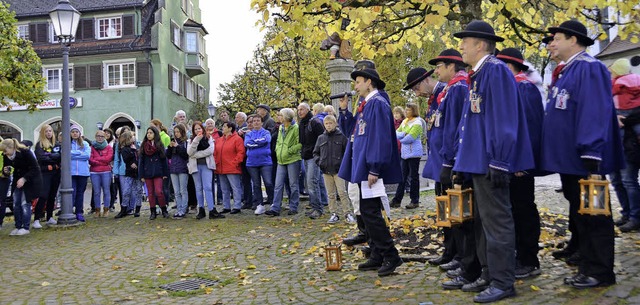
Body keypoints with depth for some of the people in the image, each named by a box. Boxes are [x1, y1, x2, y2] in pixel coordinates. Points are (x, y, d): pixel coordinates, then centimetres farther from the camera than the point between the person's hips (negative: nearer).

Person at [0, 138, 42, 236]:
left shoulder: (25, 152, -24)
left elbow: (35, 169, -21)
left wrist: (24, 179, -29)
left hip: (30, 180, -6)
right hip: (18, 180, 6)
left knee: (25, 203, -8)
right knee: (16, 204, 2)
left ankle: (25, 228, -1)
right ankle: (18, 227, 11)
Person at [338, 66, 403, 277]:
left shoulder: (378, 103, -12)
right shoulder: (365, 105, 18)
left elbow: (381, 137, -20)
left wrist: (374, 169, -23)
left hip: (371, 167, -10)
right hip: (364, 167, 10)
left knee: (370, 212, -9)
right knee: (368, 212, 12)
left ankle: (391, 256, 0)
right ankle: (377, 257, 20)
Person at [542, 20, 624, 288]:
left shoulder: (589, 68, -13)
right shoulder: (567, 71, 17)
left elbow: (595, 112, -22)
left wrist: (591, 155, -25)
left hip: (583, 161, -10)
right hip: (569, 160, 10)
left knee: (593, 216, 0)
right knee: (580, 215, 15)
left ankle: (600, 273, 11)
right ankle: (588, 268, 25)